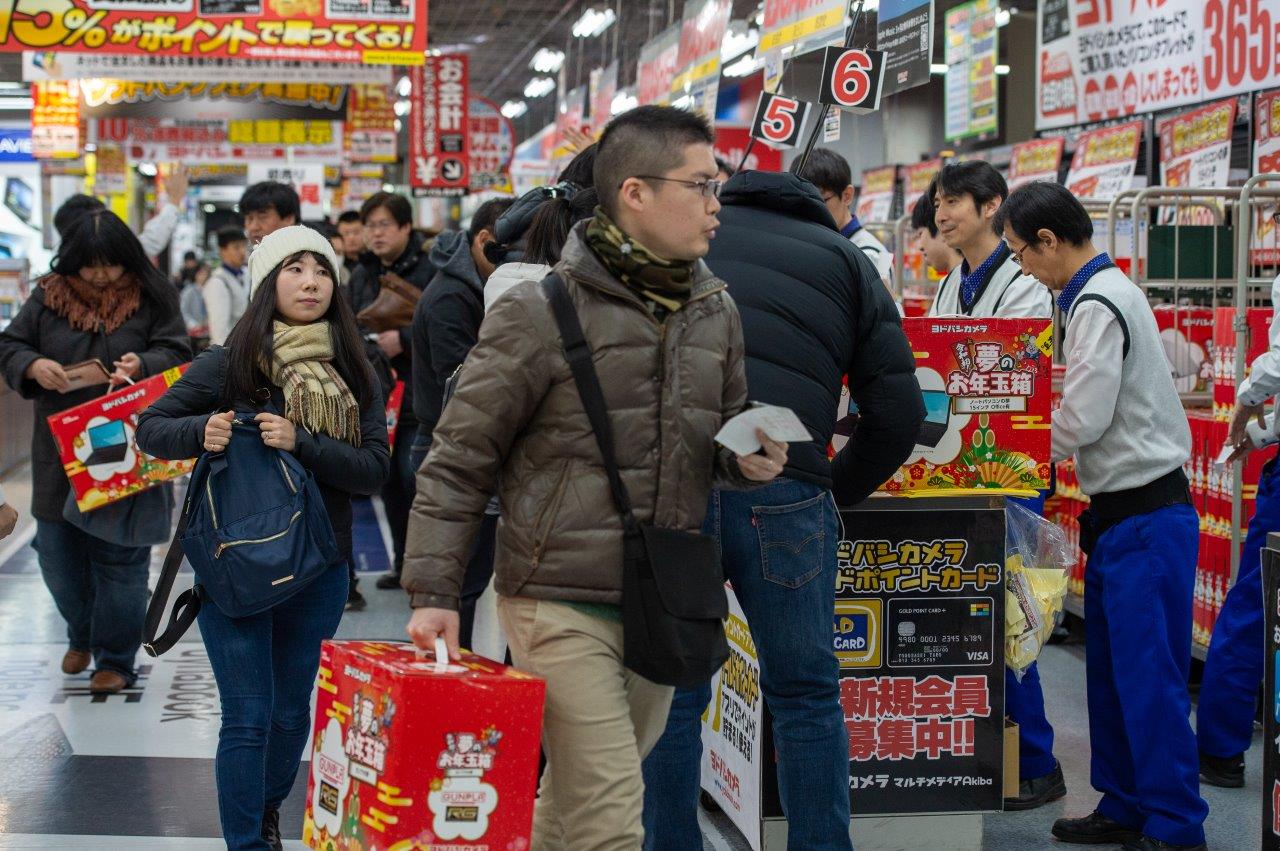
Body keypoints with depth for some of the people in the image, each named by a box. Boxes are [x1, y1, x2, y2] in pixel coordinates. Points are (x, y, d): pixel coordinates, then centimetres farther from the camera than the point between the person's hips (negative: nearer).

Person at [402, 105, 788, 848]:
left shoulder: (716, 312, 9)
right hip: (562, 607, -6)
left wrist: (748, 460, -1)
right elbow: (459, 460, -6)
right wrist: (434, 593, -10)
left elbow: (723, 434, 23)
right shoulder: (539, 312, -10)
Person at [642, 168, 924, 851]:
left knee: (670, 694, 11)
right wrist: (836, 494, 20)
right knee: (806, 696, 13)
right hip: (782, 493, 0)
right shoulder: (846, 259, 19)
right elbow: (897, 410, 10)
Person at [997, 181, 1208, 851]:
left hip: (1144, 518, -10)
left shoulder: (1098, 304, -17)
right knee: (1110, 670, 15)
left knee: (1148, 676, -5)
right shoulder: (1106, 289, 14)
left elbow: (1082, 418, -20)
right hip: (1121, 513, 10)